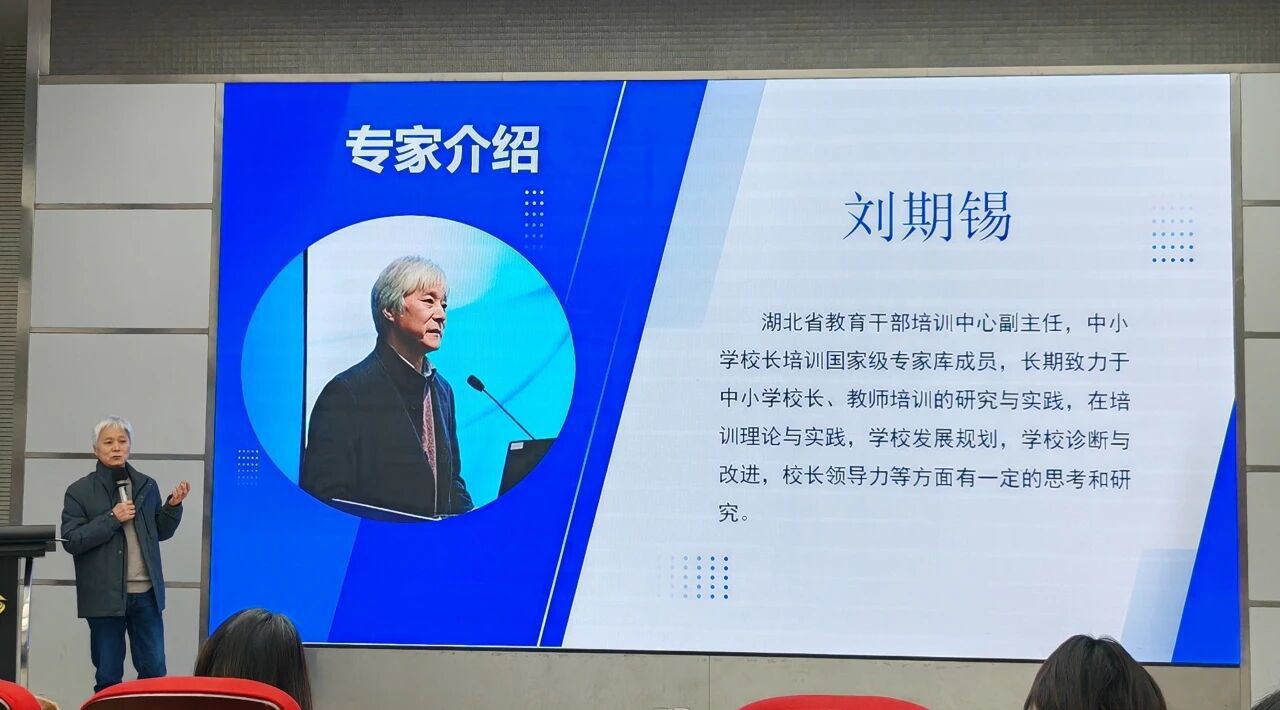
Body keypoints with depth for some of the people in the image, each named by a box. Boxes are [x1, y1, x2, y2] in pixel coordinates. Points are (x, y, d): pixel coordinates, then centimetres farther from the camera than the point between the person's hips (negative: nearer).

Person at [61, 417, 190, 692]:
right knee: (108, 676, 6)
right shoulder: (79, 491, -2)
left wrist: (173, 506, -1)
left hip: (146, 594, 3)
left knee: (154, 671, 5)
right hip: (105, 597, -3)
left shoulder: (147, 486, 8)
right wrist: (112, 519, -16)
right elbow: (72, 541, -9)